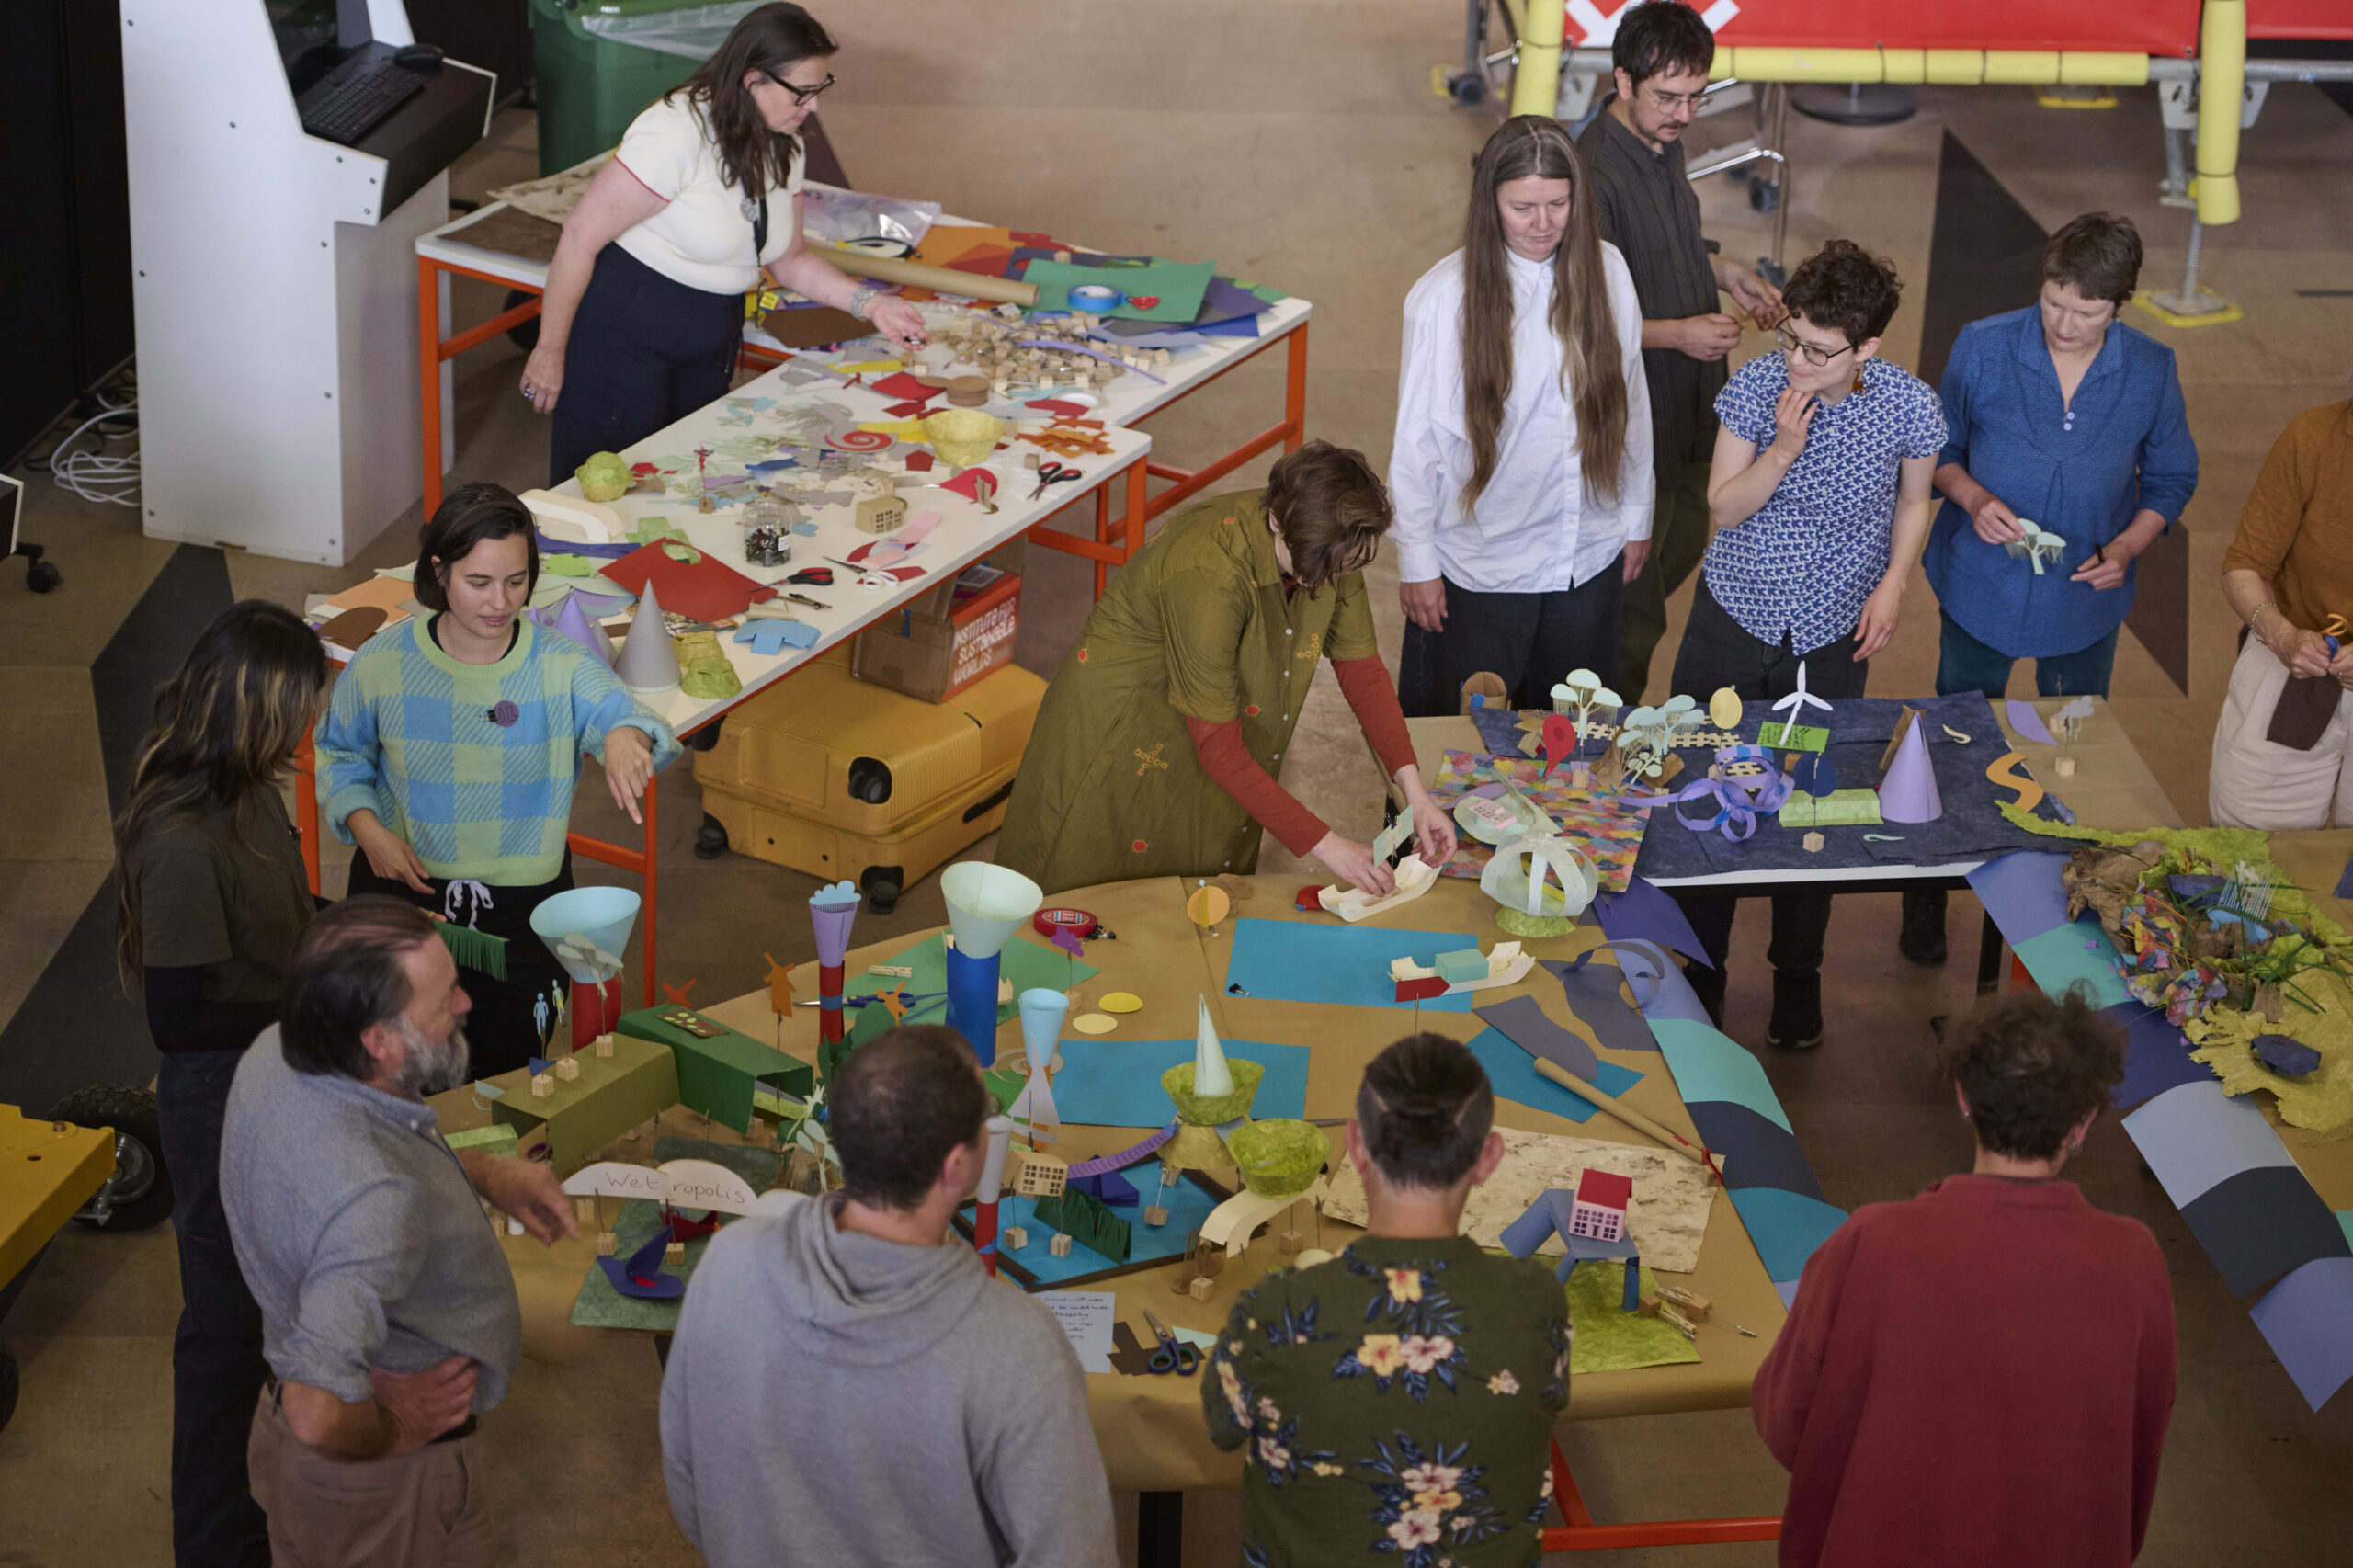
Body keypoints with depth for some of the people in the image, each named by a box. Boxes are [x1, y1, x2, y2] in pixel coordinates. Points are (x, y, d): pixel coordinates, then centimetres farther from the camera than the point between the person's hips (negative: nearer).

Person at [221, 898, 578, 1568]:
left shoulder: (273, 1058, -14)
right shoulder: (377, 1201, -41)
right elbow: (321, 1414, -46)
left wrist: (482, 1172, 1)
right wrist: (393, 1430, -24)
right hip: (386, 1486, -8)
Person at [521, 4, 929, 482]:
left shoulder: (783, 148, 3)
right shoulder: (678, 132, -22)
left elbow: (787, 259, 12)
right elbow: (580, 237, -19)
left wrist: (867, 302, -4)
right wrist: (550, 351, -14)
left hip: (711, 345, 8)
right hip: (625, 331, -7)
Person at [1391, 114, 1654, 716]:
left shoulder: (1606, 272, -5)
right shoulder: (1444, 298, -16)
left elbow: (1630, 402, 6)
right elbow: (1417, 440, -9)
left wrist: (1636, 519, 12)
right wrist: (1416, 561, -5)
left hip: (1589, 556, 3)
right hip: (1478, 568, -3)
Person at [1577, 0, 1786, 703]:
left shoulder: (1663, 143, 1)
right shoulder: (1594, 173, -29)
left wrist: (1726, 271, 5)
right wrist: (1678, 333, -30)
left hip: (1688, 404, 9)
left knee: (1682, 545, 25)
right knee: (1634, 594, 5)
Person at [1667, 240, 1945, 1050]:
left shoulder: (1909, 406, -16)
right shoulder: (1755, 385, -17)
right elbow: (1724, 507, -9)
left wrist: (1893, 583, -11)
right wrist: (1783, 449, -26)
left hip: (1831, 637, 0)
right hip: (1733, 619, 0)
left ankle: (1797, 975, 34)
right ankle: (1700, 966, 29)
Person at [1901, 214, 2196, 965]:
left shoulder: (2150, 371, -15)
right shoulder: (1982, 348, -18)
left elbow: (2171, 476, 0)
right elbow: (1937, 447, -3)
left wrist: (2126, 546, -17)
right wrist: (1973, 499, -23)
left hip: (2086, 596, 1)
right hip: (1982, 586, -1)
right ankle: (1927, 896, 35)